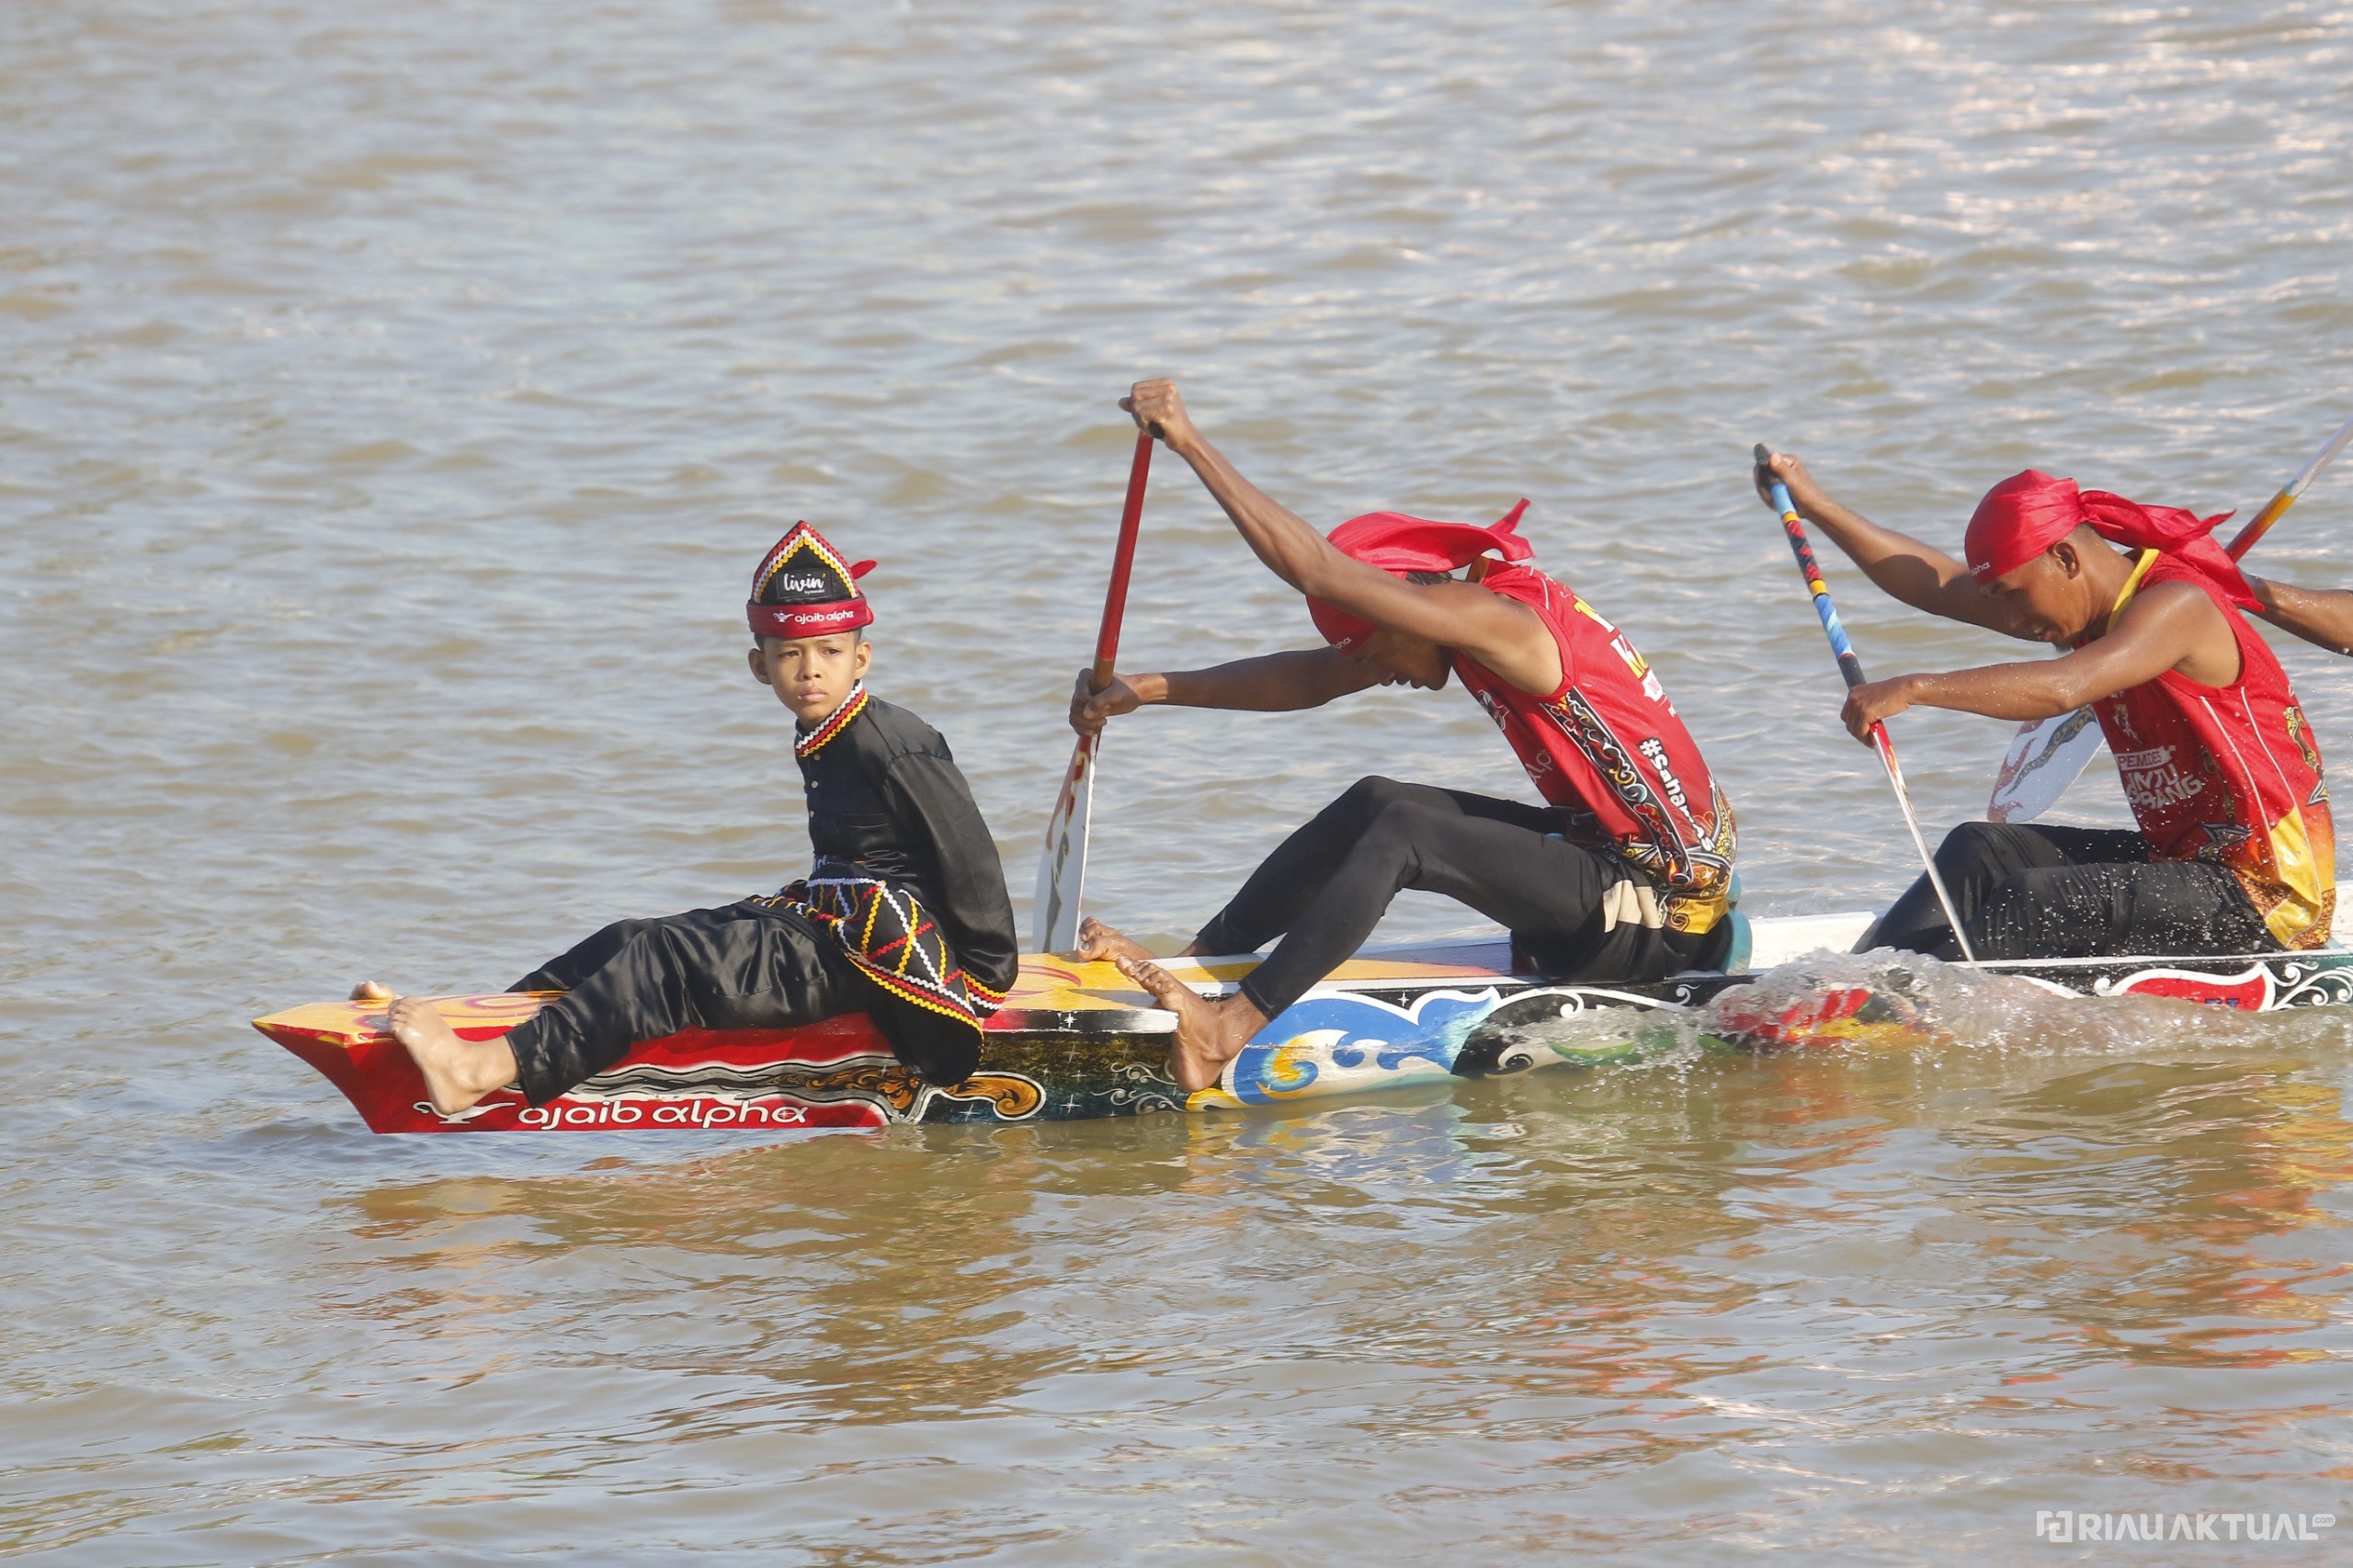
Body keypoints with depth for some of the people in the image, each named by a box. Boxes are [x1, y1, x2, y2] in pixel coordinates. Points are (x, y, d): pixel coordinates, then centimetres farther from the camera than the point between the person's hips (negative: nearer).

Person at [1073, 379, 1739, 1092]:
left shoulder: (1496, 621, -20)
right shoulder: (1481, 615, 8)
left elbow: (1315, 570, -26)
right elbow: (1309, 678, 10)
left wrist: (1191, 442, -23)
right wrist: (1148, 689, 5)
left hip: (1662, 920, -10)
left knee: (1400, 831, -20)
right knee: (1373, 804, 6)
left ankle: (1225, 1032, -25)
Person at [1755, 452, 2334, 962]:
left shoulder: (2177, 606, -18)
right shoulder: (2098, 609, 10)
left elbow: (2060, 689, -34)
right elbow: (1936, 585, 12)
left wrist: (1913, 689, -36)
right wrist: (1814, 504, 10)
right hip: (2181, 860, 9)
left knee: (2034, 899, -25)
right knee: (1981, 850, -1)